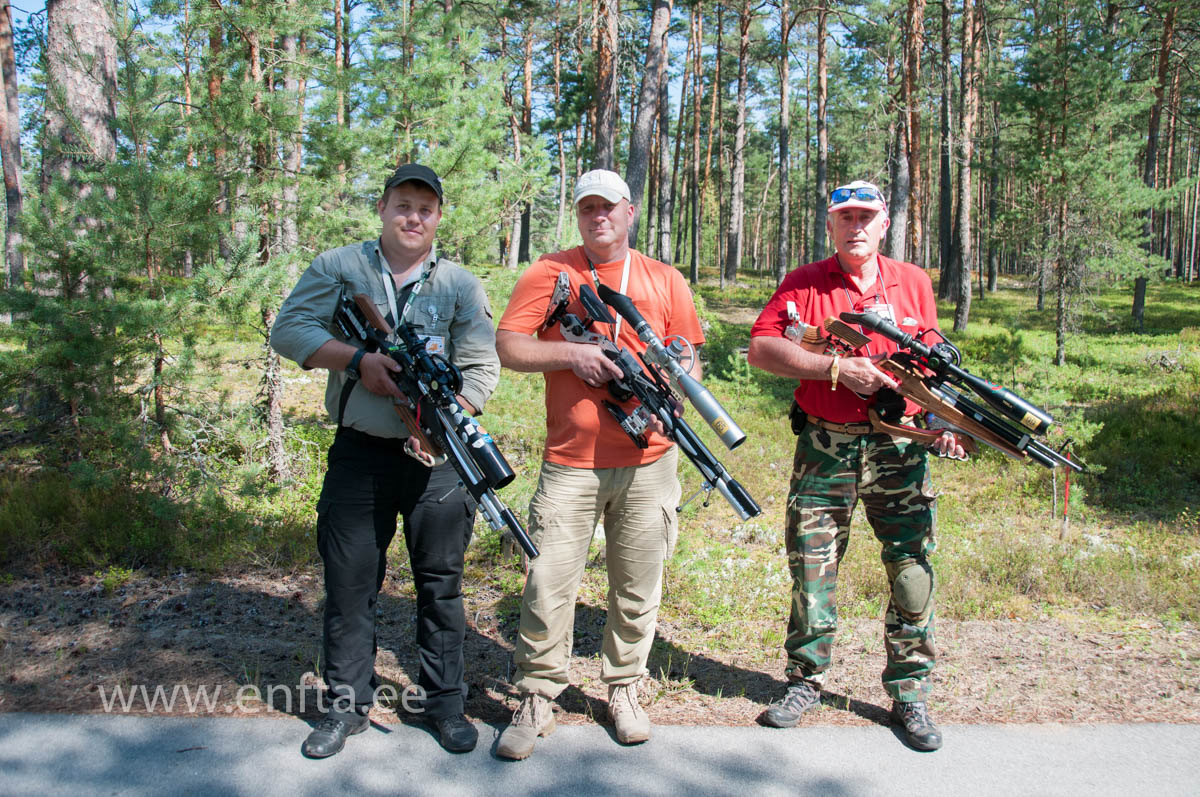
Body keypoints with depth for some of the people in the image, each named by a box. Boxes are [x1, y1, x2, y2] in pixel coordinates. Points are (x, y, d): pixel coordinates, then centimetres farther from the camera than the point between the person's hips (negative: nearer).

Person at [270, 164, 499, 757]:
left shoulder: (461, 285, 5)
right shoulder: (338, 268, 6)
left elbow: (482, 369, -1)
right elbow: (288, 329, -3)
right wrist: (357, 358, -16)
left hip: (436, 457, 0)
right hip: (359, 453, 0)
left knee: (442, 582, 8)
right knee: (348, 581, 7)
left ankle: (442, 700, 24)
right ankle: (348, 703, 24)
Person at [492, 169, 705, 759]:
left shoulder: (665, 280, 11)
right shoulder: (550, 273, 6)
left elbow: (689, 360, 13)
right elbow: (507, 347, 0)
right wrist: (571, 354, -14)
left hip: (647, 461, 2)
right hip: (570, 462, -1)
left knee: (637, 590, 9)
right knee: (548, 587, -2)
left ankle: (623, 691, 27)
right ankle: (535, 701, 15)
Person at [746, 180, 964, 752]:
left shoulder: (913, 283, 10)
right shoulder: (803, 283, 2)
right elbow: (760, 348, -9)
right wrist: (836, 368, -16)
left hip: (899, 448, 2)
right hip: (824, 447, -1)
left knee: (913, 569, 2)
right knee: (811, 567, 5)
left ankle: (909, 693, 18)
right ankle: (805, 681, 23)